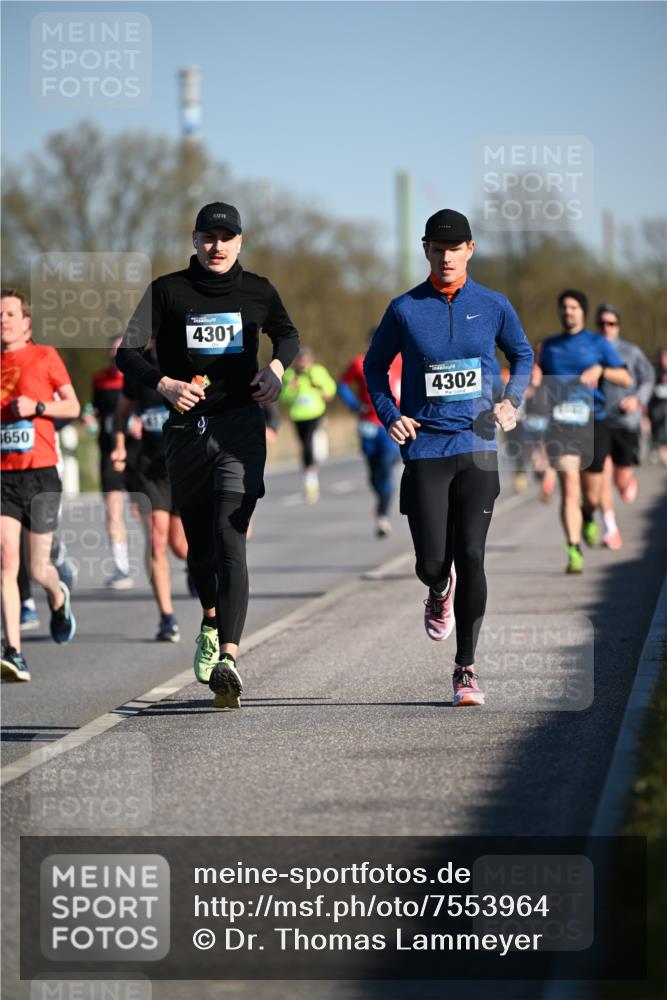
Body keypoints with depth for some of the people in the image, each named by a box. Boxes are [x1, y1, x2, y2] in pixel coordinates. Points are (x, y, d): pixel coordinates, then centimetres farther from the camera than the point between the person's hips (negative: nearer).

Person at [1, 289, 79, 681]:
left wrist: (37, 406, -11)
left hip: (41, 475, -2)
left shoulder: (45, 357, 1)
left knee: (38, 570, 3)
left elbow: (73, 406, 5)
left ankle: (58, 597, 40)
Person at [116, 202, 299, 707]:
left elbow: (288, 334, 26)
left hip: (241, 426, -2)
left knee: (230, 542, -16)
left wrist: (276, 367, 5)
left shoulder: (258, 290, 8)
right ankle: (212, 623, 43)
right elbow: (129, 352, 2)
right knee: (200, 543, 12)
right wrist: (163, 383, -16)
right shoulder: (168, 290, 4)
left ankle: (227, 658, -27)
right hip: (186, 429, 2)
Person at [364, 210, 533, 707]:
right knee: (432, 562, -4)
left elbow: (523, 355, 20)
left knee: (471, 558, -6)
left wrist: (512, 401, 3)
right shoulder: (405, 309, 1)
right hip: (424, 448, 0)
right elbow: (375, 364, 15)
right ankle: (440, 593, 36)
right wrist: (389, 415, 0)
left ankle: (466, 668, 3)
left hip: (478, 447, 0)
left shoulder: (493, 306, 4)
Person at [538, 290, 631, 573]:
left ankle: (588, 518, 44)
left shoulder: (598, 344, 4)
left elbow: (626, 379, -3)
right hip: (561, 426, 0)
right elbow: (542, 377, 30)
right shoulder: (549, 345, 13)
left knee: (591, 495, 8)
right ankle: (574, 551, -20)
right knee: (569, 489, -17)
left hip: (593, 424, 0)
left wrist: (600, 370, -19)